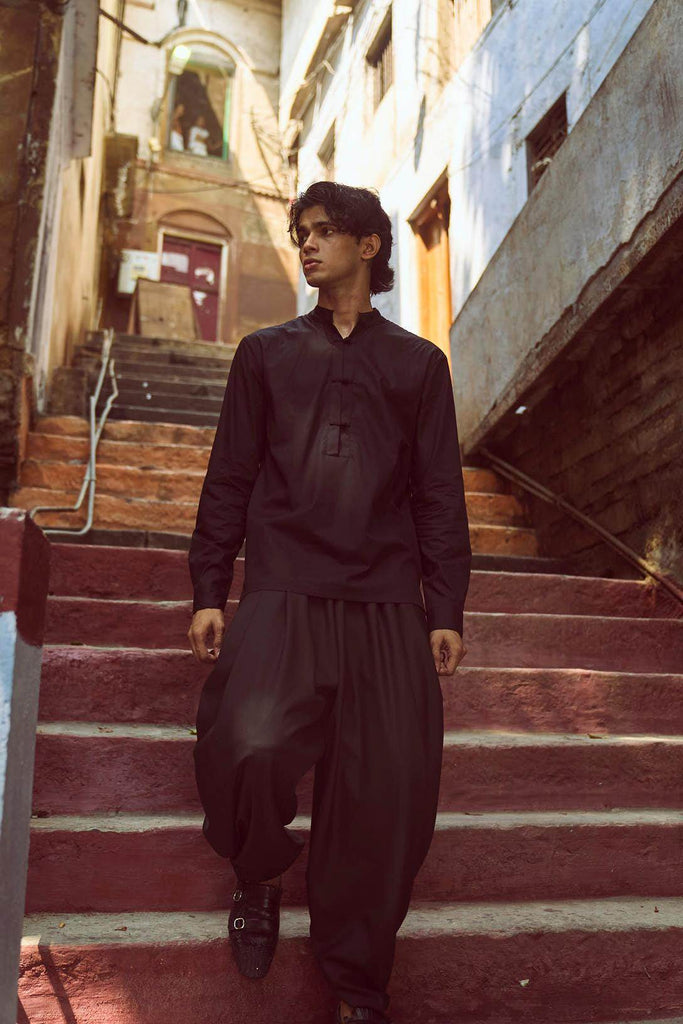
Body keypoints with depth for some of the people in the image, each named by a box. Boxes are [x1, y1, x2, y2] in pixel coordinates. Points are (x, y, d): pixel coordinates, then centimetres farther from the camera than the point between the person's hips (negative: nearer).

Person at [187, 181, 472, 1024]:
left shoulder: (419, 363, 15)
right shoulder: (265, 353, 16)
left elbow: (440, 494, 12)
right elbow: (229, 478, 12)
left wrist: (446, 612, 5)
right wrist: (208, 592, 5)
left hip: (389, 606, 1)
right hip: (282, 596, 0)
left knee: (390, 792, -4)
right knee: (249, 747, -22)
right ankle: (258, 878, 15)